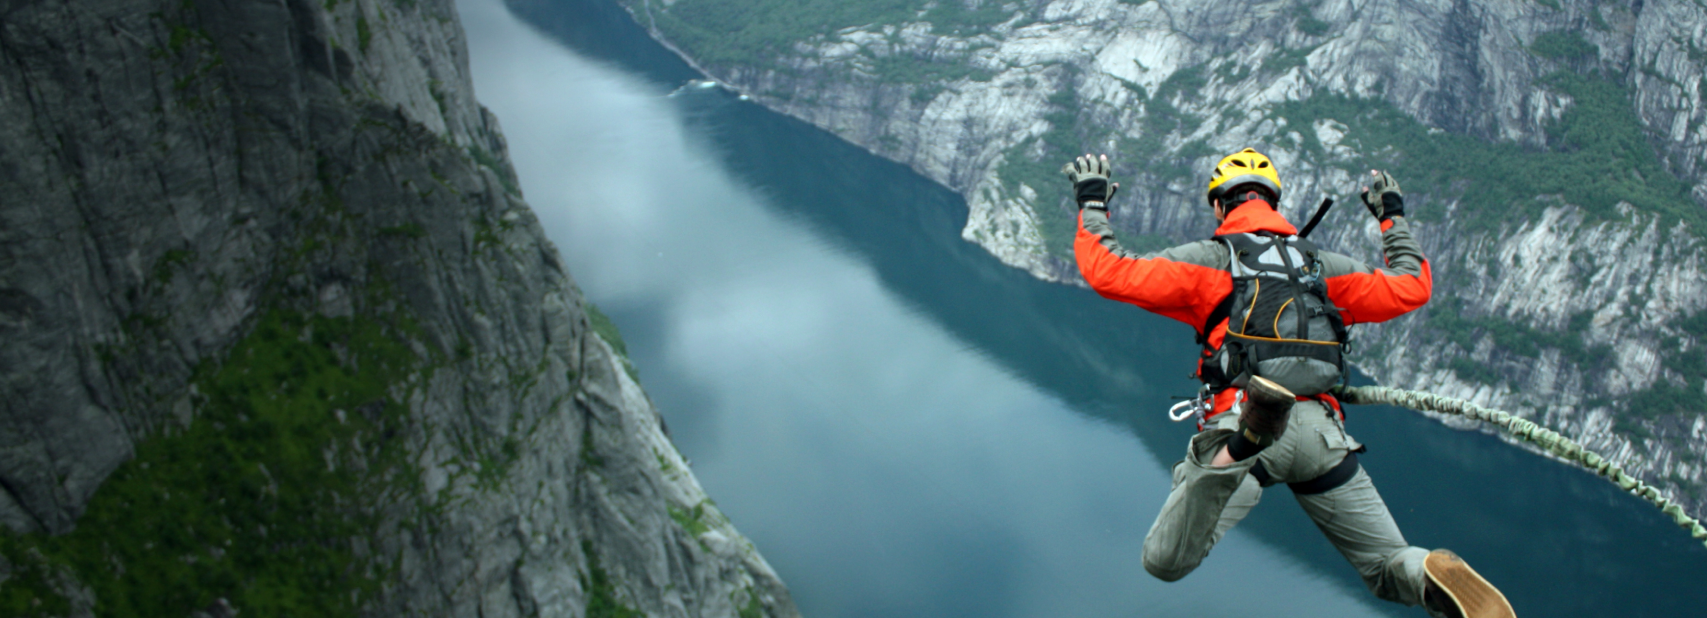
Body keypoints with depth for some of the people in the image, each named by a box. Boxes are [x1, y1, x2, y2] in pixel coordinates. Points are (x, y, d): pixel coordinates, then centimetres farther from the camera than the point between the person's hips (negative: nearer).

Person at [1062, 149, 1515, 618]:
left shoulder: (1210, 261, 11)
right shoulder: (1323, 265, 22)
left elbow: (1110, 273, 4)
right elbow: (1413, 287, 32)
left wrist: (1092, 206, 20)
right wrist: (1393, 219, 46)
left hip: (1235, 417, -3)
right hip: (1321, 430, 4)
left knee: (1164, 563, -12)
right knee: (1391, 568, 18)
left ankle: (1244, 444, -34)